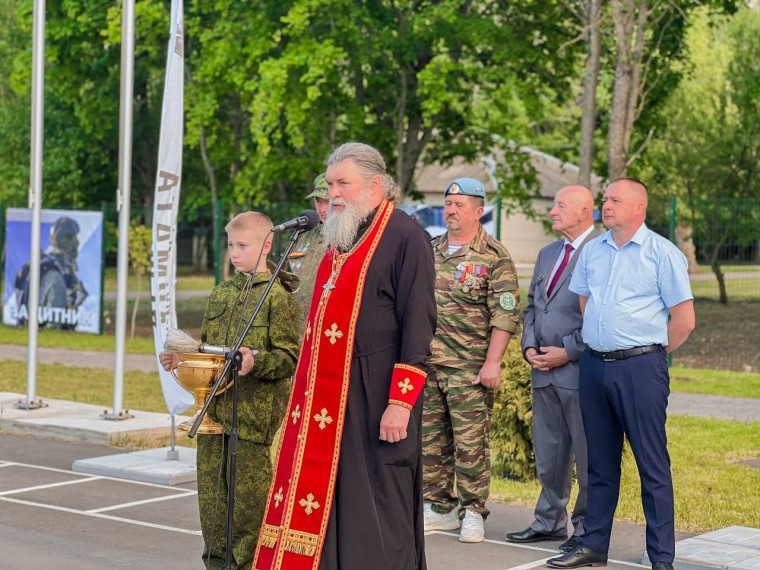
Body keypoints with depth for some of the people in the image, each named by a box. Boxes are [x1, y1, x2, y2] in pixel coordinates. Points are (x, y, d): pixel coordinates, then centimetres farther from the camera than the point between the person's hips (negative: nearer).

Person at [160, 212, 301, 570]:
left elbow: (289, 358, -11)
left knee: (249, 500, -3)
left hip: (253, 415, -7)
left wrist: (256, 362, -27)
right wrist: (182, 359, 5)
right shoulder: (219, 295, 15)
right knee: (211, 496, 10)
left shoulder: (278, 297, -6)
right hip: (214, 409, 7)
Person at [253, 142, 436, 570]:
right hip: (329, 400, 8)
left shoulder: (405, 237, -9)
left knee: (379, 505, -2)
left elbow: (418, 325, -14)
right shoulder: (341, 239, 16)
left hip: (374, 399, -8)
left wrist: (400, 402, -19)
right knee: (329, 502, 9)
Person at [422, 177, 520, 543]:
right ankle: (439, 507, 21)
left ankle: (473, 513, 8)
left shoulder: (494, 257, -5)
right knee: (430, 440, 10)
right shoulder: (429, 250, 14)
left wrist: (493, 362, -17)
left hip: (470, 368, -6)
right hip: (426, 363, 6)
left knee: (470, 443, -2)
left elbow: (505, 315, -10)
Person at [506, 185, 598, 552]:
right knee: (548, 453, 16)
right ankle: (549, 522, 27)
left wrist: (568, 351, -15)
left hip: (580, 370, -8)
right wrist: (529, 346, 7)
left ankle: (587, 531, 11)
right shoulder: (547, 254, 18)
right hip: (544, 371, 8)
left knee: (588, 456, 1)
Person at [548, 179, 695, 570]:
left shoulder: (663, 254, -5)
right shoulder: (592, 251, 11)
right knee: (600, 461, 12)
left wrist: (648, 354, 2)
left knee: (652, 465, -2)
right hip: (594, 365, 5)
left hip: (641, 368, -5)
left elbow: (684, 320, -5)